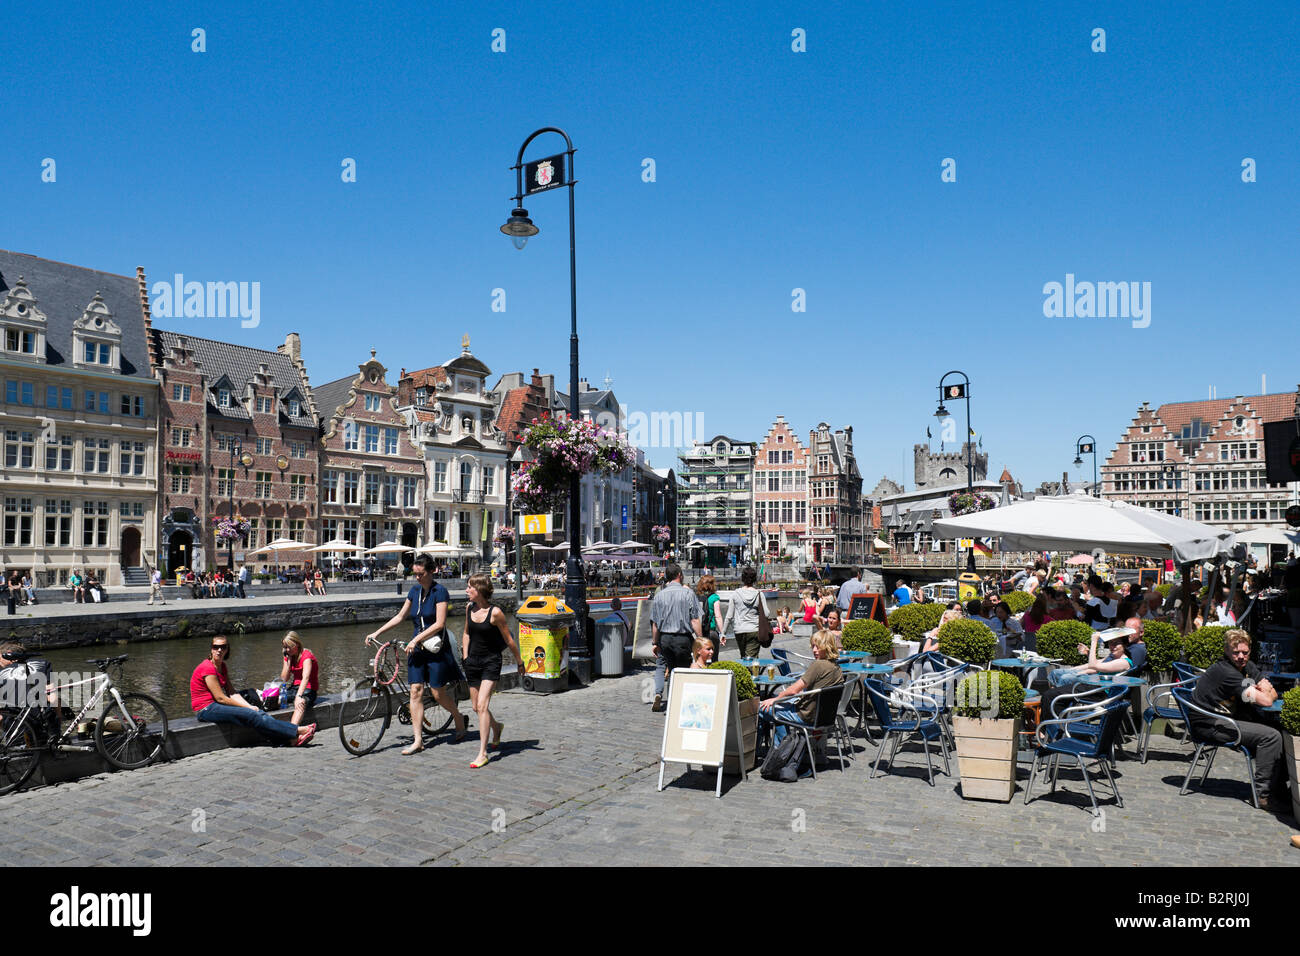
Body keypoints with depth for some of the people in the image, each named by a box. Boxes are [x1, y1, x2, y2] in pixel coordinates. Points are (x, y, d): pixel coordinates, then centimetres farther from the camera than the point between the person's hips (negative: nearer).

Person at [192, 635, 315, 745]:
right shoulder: (208, 668, -15)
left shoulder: (221, 666, 12)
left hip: (215, 706, 8)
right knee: (251, 715, -21)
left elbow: (231, 693, 6)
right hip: (206, 710, -8)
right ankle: (296, 731, -23)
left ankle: (292, 739, -22)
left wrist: (249, 706, -9)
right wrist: (247, 707, -12)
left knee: (258, 712, -10)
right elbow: (220, 698, -18)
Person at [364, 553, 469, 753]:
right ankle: (418, 741, 1)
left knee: (438, 693, 0)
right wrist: (377, 633, 10)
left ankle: (460, 718, 28)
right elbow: (400, 616, 17)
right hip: (417, 649, 6)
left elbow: (439, 624, -17)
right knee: (416, 691, -1)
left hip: (436, 649, -6)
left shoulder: (440, 592, -11)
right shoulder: (414, 591, 9)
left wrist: (416, 639, -20)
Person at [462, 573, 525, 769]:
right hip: (473, 661, 6)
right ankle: (496, 726, 44)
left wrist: (519, 661, 1)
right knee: (475, 706, 12)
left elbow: (509, 640, -7)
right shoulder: (469, 608, 2)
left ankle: (483, 753, -8)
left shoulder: (495, 612, -15)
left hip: (491, 662, -6)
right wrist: (465, 657, 11)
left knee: (482, 705, -14)